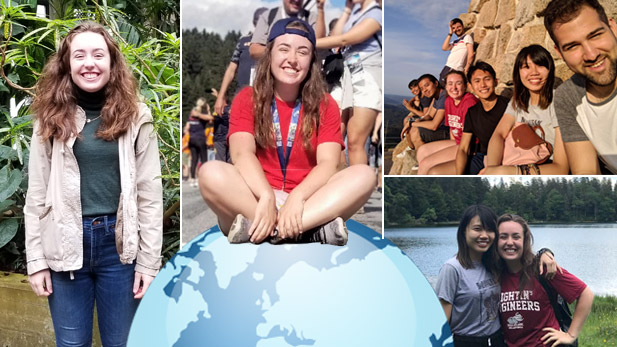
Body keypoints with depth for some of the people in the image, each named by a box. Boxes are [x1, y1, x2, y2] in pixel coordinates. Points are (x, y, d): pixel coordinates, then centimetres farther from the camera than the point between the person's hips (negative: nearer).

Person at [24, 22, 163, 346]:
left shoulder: (135, 117, -1)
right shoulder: (51, 118, 2)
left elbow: (150, 195, -2)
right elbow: (36, 196, 3)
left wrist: (149, 261, -5)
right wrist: (36, 260, 0)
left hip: (119, 242, -1)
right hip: (66, 243, 1)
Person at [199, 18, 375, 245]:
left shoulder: (325, 105, 7)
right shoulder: (247, 99, 5)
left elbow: (328, 163, -7)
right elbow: (242, 153, -11)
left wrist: (297, 197, -27)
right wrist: (267, 197, -30)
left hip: (308, 202, 1)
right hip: (254, 200, -1)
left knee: (364, 175, -24)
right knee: (211, 173, -30)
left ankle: (263, 229, -32)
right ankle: (314, 228, -32)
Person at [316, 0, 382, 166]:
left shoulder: (376, 14, -8)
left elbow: (343, 40, -16)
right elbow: (335, 36, 10)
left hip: (368, 78, -7)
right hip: (348, 76, 8)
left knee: (354, 142, -11)